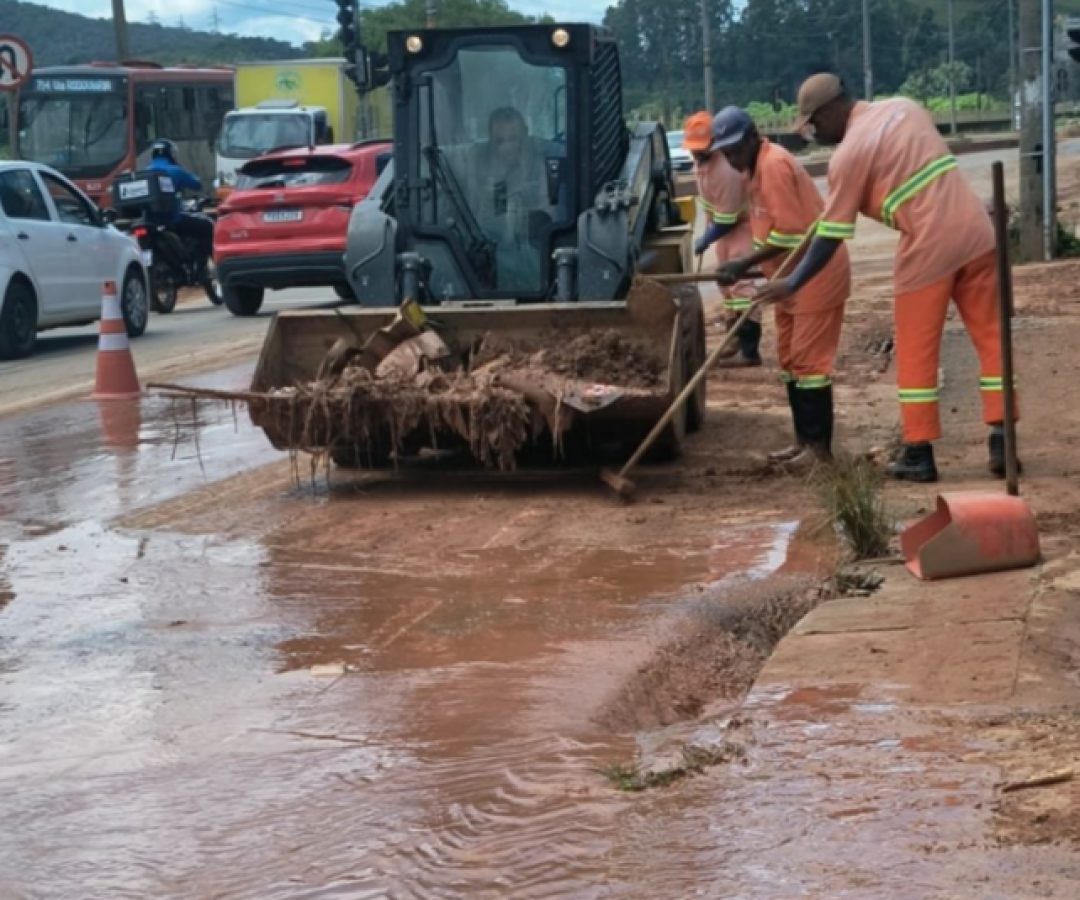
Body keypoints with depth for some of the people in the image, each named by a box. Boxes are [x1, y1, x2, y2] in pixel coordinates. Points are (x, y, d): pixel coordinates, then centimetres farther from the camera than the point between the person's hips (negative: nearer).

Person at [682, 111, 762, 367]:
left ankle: (749, 349, -21)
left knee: (740, 280, -18)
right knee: (727, 280, 13)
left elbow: (726, 220, -29)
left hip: (743, 222, -10)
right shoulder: (701, 157, -7)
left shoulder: (727, 170, -35)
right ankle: (736, 341, 22)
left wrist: (704, 240, -17)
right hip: (723, 220, 10)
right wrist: (708, 227, 14)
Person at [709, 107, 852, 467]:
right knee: (790, 360, 14)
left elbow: (789, 233, -23)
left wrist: (744, 264, -20)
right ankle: (804, 440, 20)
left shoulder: (774, 165, -19)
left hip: (816, 275, -11)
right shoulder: (761, 167, 12)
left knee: (808, 361, -8)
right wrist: (748, 265, 5)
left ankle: (820, 448, -3)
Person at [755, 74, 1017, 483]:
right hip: (976, 231, 6)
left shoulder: (848, 154, -7)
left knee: (916, 352, 5)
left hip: (929, 246, -6)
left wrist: (793, 284, 4)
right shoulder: (904, 106, 12)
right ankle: (1002, 440, 5)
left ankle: (919, 453, 8)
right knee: (991, 336, 9)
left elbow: (831, 238, -4)